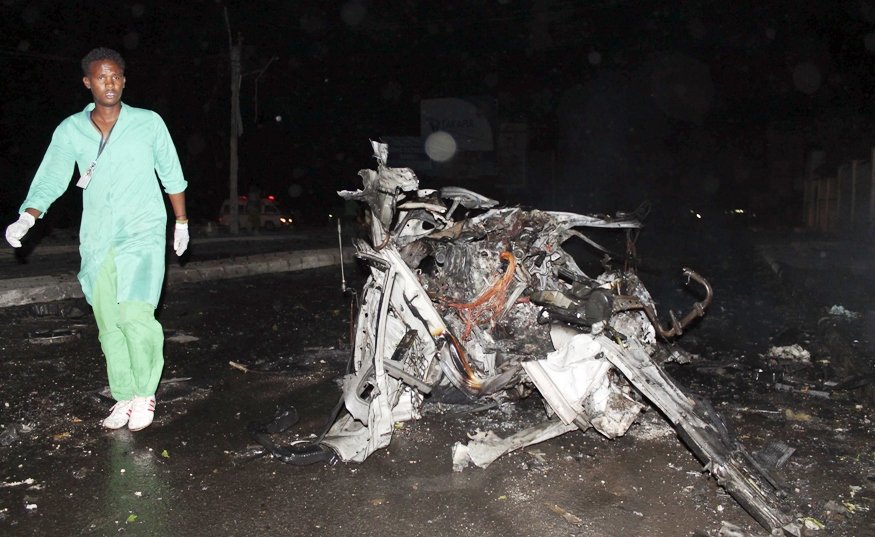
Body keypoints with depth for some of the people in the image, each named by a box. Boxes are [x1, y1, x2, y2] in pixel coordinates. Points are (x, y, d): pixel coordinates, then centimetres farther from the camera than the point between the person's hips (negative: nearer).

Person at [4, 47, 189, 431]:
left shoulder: (149, 123, 0)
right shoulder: (70, 130, 5)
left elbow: (172, 176, 8)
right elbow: (50, 180, 2)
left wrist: (182, 221, 13)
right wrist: (26, 219, -14)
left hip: (142, 235, -3)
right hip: (97, 240, 3)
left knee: (135, 315, -17)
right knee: (109, 324, 6)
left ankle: (145, 392, 3)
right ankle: (124, 397, 20)